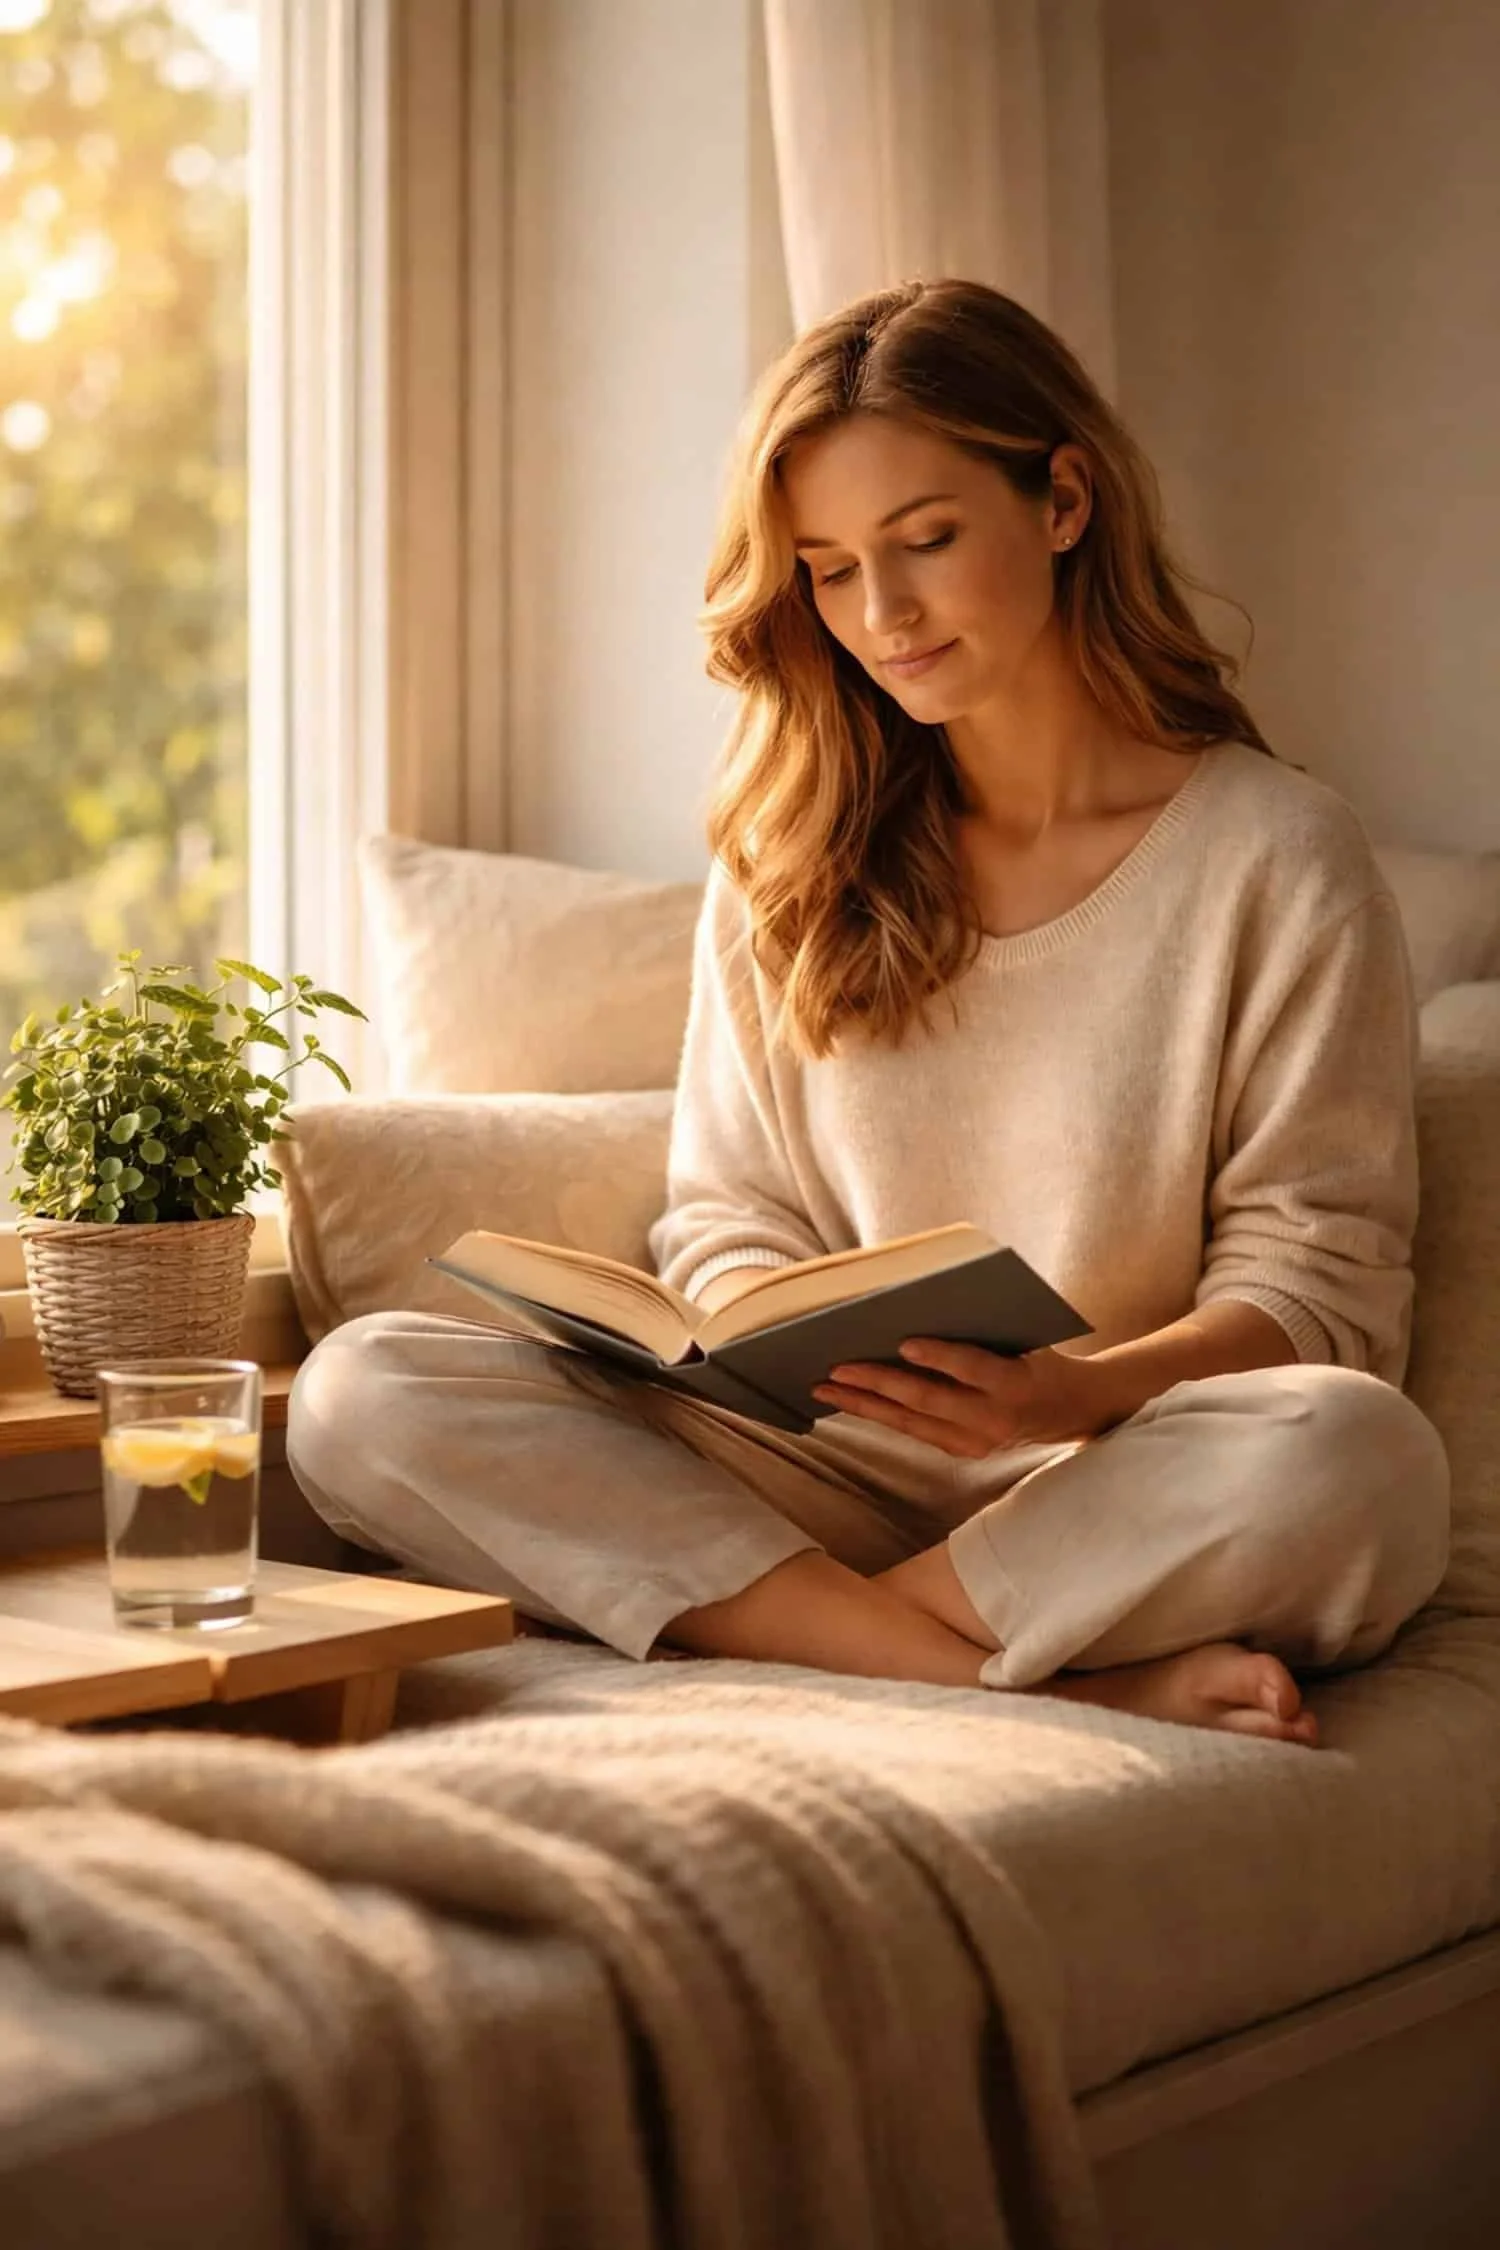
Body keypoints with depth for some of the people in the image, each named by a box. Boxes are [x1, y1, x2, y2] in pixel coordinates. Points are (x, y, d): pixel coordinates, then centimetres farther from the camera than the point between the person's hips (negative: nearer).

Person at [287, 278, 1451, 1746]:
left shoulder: (1277, 856, 0)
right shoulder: (785, 858, 12)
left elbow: (1321, 1280, -3)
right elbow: (728, 1215, 13)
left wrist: (1082, 1391, -22)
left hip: (1133, 1490, -3)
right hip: (832, 1468, 4)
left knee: (1358, 1454, -37)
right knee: (359, 1394, -19)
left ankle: (820, 1627, -18)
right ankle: (1069, 1692, -25)